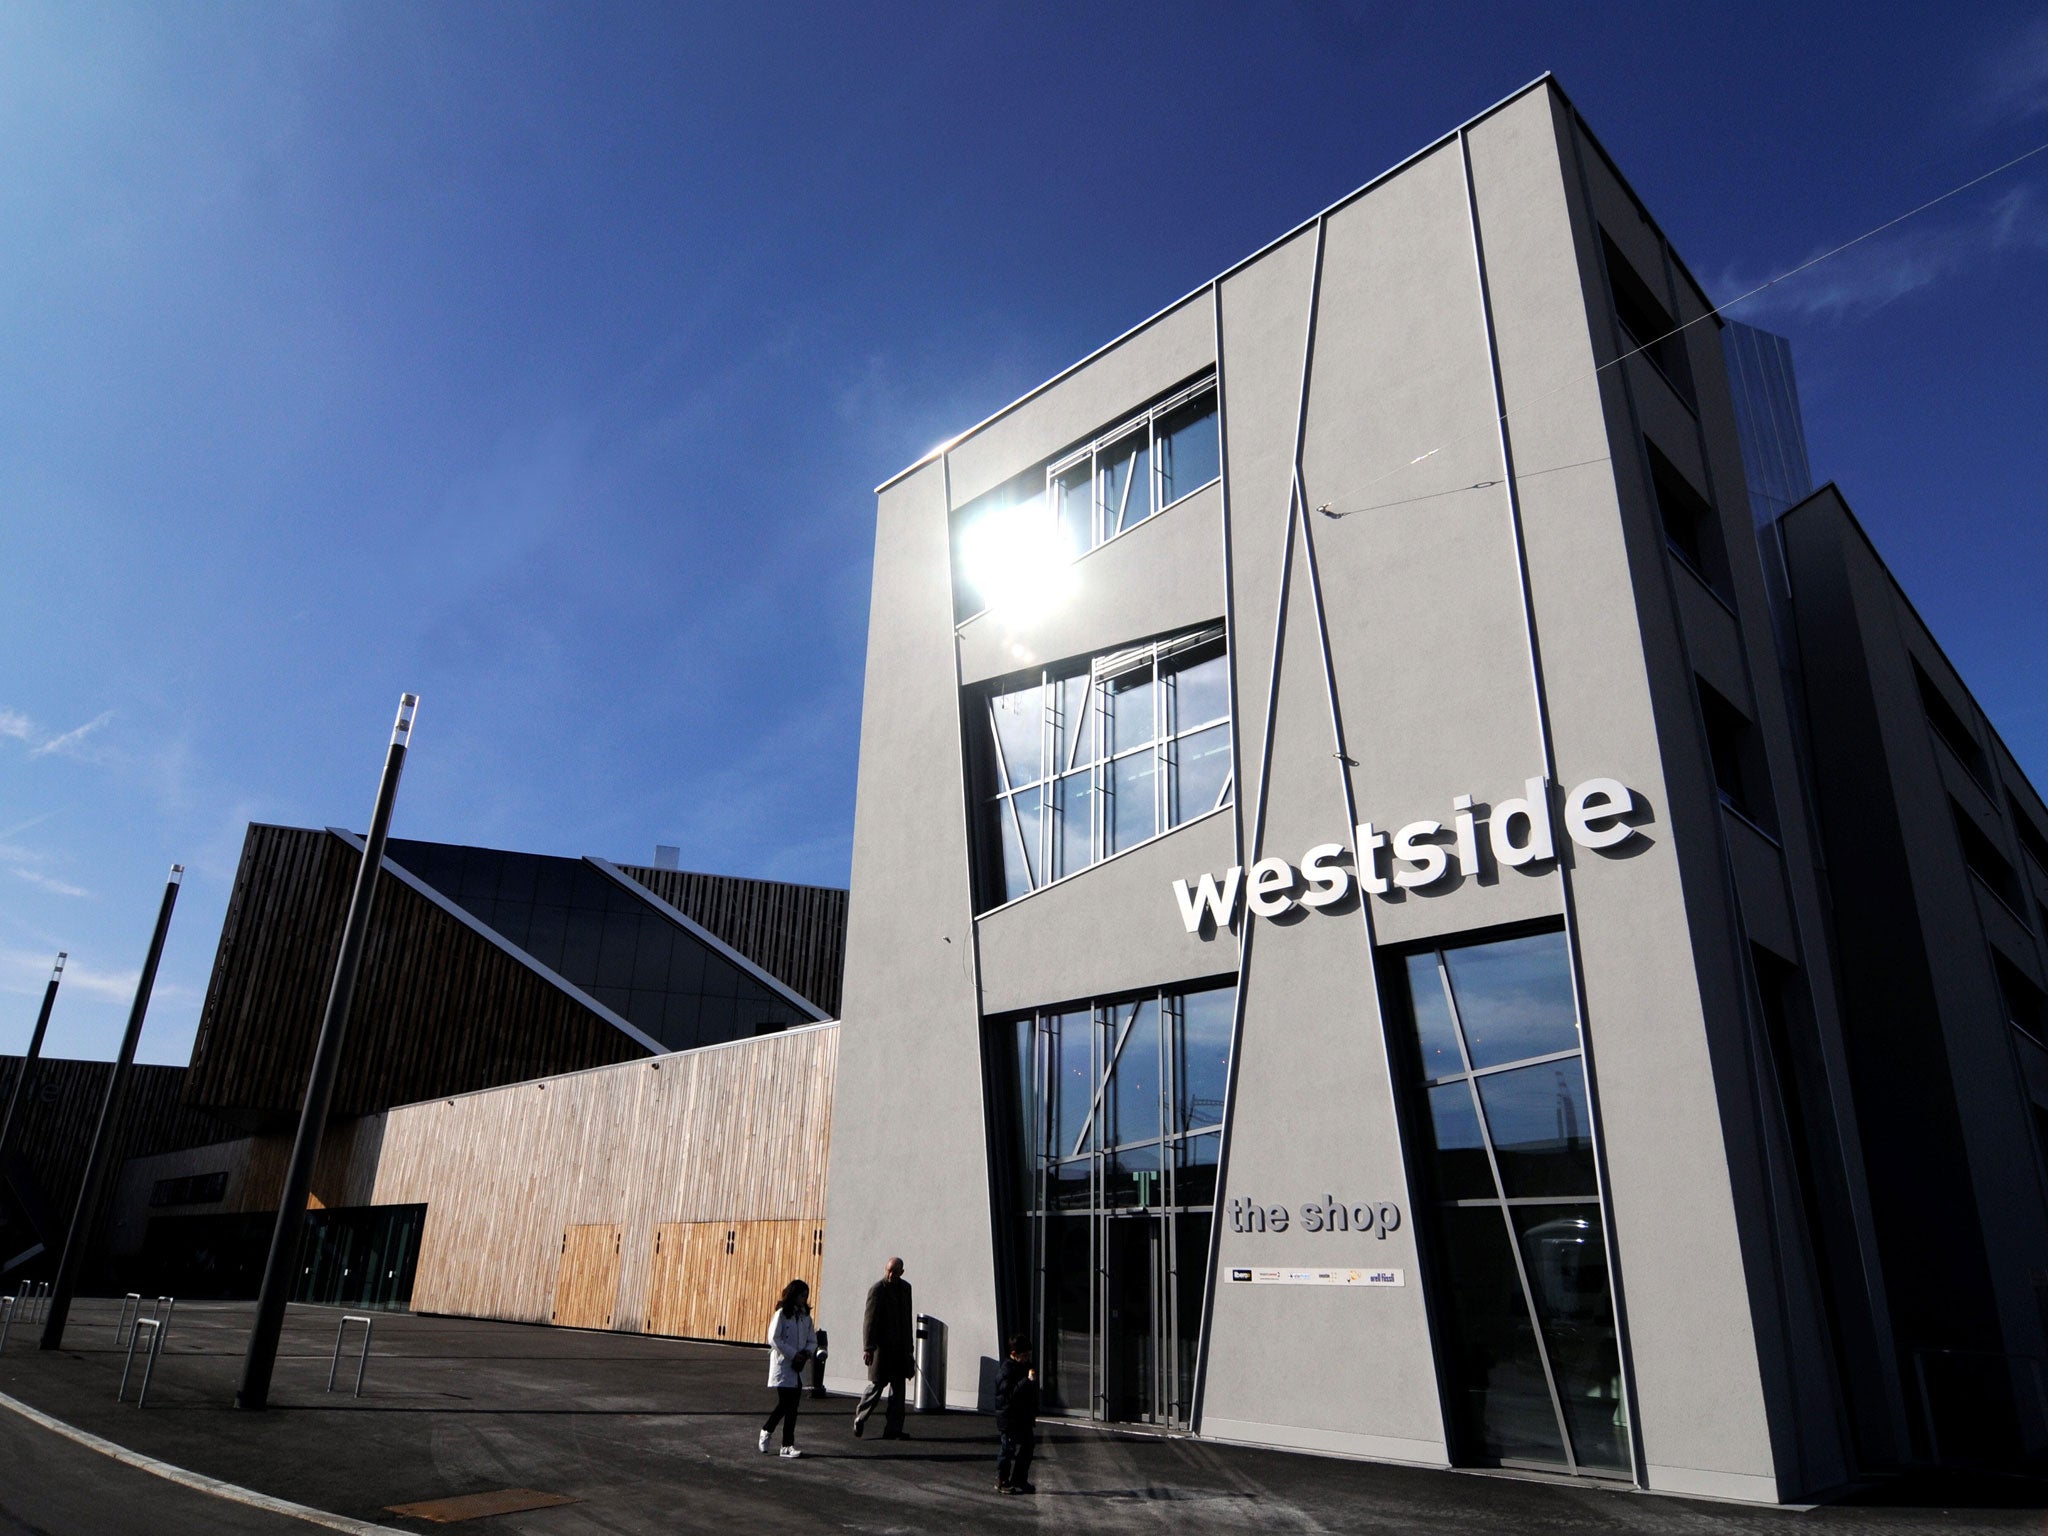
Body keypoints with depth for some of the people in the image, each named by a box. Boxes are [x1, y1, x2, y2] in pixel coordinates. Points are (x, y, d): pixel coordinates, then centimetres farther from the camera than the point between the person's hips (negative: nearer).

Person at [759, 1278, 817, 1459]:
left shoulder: (805, 1317, 11)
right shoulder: (781, 1314, -8)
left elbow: (812, 1340, 14)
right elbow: (774, 1339, -14)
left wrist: (807, 1352, -7)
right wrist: (793, 1354, -15)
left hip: (798, 1368, 6)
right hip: (783, 1365, -6)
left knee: (793, 1406, 7)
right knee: (785, 1403, -9)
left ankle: (787, 1445, 17)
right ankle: (766, 1431, 12)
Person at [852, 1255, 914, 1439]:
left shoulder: (905, 1288, 10)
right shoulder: (877, 1289, -10)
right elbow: (869, 1319, -15)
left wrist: (909, 1346, 17)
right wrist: (868, 1348, -22)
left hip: (900, 1348, 6)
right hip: (882, 1346, -6)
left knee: (898, 1387, 6)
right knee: (877, 1385, -1)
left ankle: (893, 1429, 12)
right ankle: (860, 1420, 19)